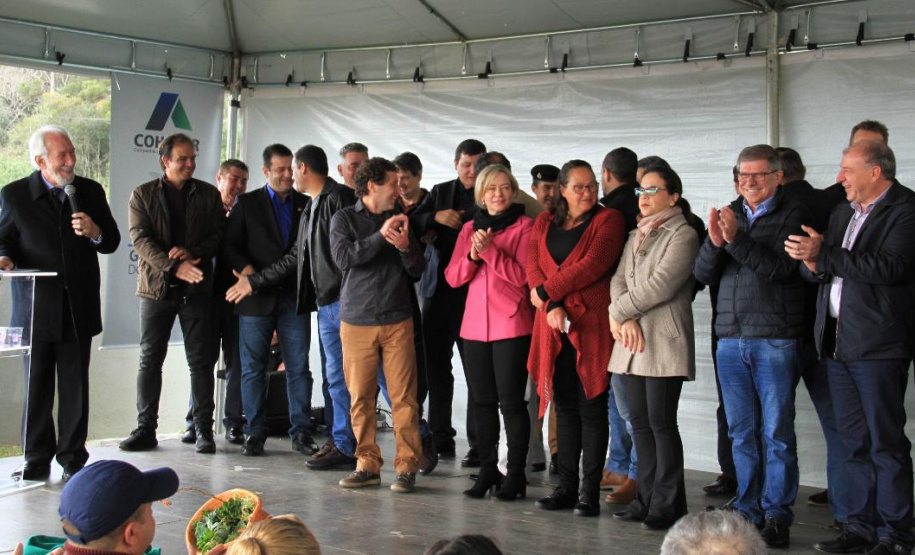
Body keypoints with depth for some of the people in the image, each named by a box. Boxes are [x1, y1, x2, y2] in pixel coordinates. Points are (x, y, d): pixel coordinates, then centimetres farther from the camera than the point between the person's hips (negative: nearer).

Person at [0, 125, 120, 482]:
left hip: (78, 309, 1)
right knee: (36, 388, 6)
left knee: (75, 388, 6)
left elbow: (112, 241, 10)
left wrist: (96, 233, -12)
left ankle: (73, 460, 16)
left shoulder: (90, 191, 6)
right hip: (35, 309, -1)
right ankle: (37, 462, 17)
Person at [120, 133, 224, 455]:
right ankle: (145, 430, 11)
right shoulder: (143, 195, 5)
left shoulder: (209, 195, 9)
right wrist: (173, 266, -19)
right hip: (157, 285, 0)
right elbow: (140, 238, -5)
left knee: (201, 361, 1)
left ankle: (203, 429, 7)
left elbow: (220, 233, 4)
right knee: (150, 360, 4)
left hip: (197, 287, 0)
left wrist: (193, 253, -15)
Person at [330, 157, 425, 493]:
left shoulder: (400, 220, 14)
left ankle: (407, 467, 1)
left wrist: (405, 247, -9)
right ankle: (367, 465, 10)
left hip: (397, 320, 1)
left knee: (403, 397, -4)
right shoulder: (345, 219, 6)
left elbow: (418, 271, 10)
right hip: (356, 322, -1)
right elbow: (344, 257, -11)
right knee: (360, 397, 0)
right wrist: (380, 236, -14)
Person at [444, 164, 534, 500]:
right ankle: (487, 470, 20)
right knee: (483, 401, 10)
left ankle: (516, 474, 7)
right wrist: (473, 255, -11)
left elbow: (523, 276, -12)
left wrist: (490, 250, -18)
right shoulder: (469, 229, 14)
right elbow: (453, 277, 6)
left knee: (510, 401, -3)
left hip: (512, 324, -5)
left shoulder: (524, 226, -2)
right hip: (475, 324, 5)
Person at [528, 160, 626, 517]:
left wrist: (546, 291, -6)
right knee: (564, 408, 9)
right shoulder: (544, 224, 15)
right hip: (555, 327, 4)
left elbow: (592, 265, -11)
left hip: (592, 327, -4)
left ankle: (589, 491, 3)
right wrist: (552, 306, -13)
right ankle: (567, 486, 15)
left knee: (592, 408, -1)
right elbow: (533, 266, 2)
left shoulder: (608, 220, 2)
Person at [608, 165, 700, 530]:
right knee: (639, 422, 8)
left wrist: (618, 311, -8)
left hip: (664, 340, -7)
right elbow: (619, 280, 9)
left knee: (661, 422, -7)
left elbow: (660, 284, -15)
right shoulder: (637, 236, 20)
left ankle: (667, 505, 1)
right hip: (632, 342, 7)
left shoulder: (683, 235, -4)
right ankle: (647, 499, 16)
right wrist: (626, 319, -8)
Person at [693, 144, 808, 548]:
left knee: (776, 433, -1)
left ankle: (777, 516, 7)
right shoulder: (729, 216, 13)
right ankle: (748, 511, 18)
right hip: (730, 337, 5)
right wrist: (714, 242, -12)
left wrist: (736, 239, -21)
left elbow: (782, 268, -13)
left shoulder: (791, 214, 1)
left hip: (775, 338, -4)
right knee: (742, 432, 9)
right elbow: (703, 274, 7)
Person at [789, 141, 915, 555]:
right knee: (854, 442, 12)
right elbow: (820, 268, 16)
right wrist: (812, 263, -7)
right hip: (838, 342, 8)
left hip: (879, 344, -8)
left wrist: (823, 253, -20)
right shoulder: (842, 214, 18)